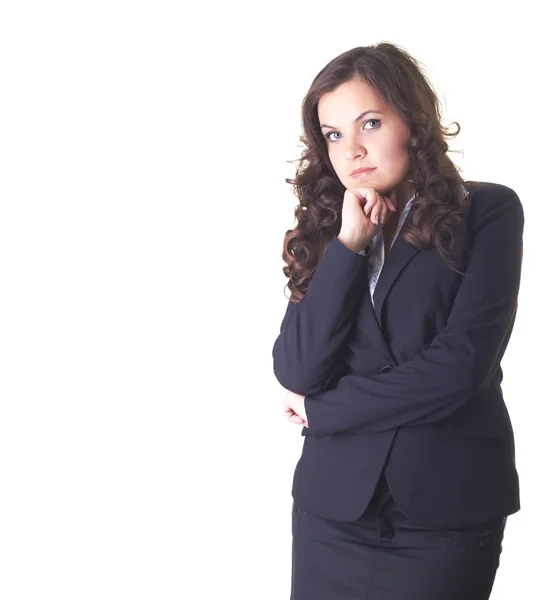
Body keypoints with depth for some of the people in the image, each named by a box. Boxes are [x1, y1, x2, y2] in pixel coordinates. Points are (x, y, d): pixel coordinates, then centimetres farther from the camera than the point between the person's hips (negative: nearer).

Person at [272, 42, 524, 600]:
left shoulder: (487, 212, -3)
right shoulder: (323, 231, 8)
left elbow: (460, 365, -13)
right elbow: (295, 372, -4)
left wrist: (321, 408, -3)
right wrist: (347, 244, -11)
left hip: (447, 511, -3)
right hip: (333, 509, 3)